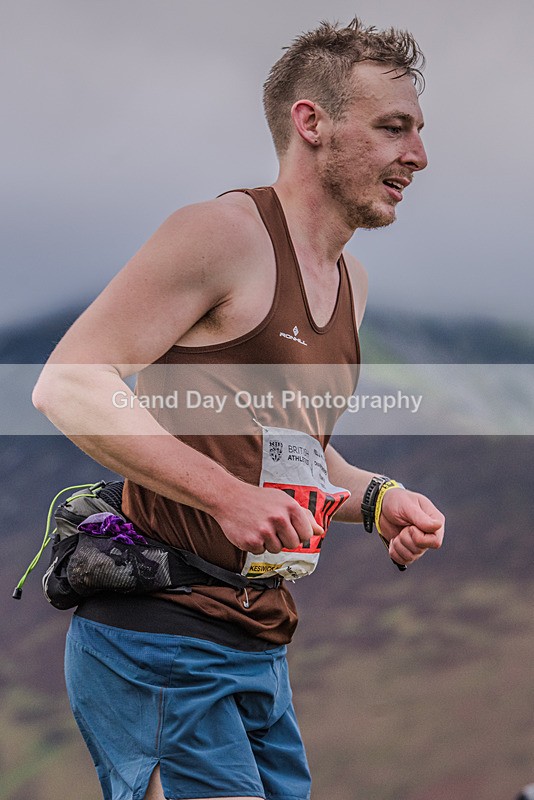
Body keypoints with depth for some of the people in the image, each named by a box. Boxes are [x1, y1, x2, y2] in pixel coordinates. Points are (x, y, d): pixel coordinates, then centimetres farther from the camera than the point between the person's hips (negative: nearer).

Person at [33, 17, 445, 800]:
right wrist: (226, 494, -23)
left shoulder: (351, 280, 18)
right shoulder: (224, 232, -10)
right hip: (158, 647, -9)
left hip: (261, 655, 9)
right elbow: (67, 386, -18)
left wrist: (376, 498, 9)